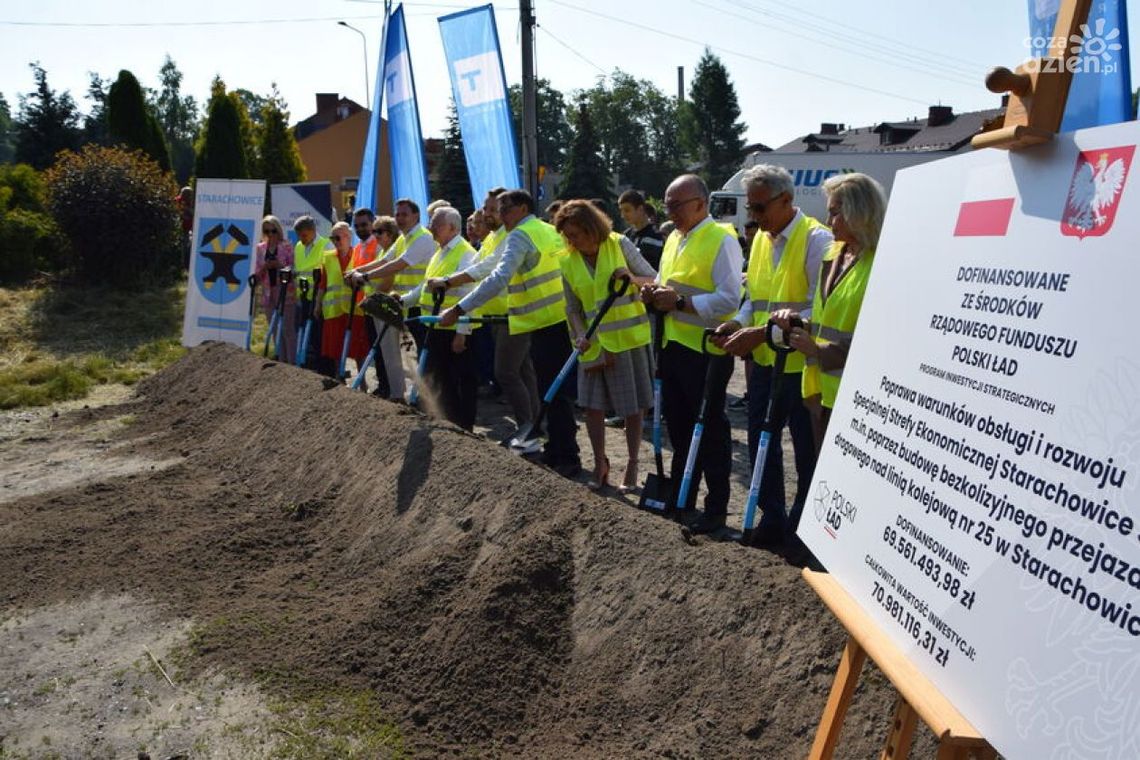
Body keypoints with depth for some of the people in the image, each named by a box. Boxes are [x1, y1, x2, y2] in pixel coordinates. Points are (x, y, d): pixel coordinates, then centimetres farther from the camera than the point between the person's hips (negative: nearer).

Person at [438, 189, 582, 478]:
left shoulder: (520, 235, -10)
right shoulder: (549, 230, 17)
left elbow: (499, 278, -24)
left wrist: (458, 310, -26)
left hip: (546, 324, -9)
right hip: (564, 318, 9)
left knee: (553, 392, -4)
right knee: (558, 390, 15)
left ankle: (566, 459, 0)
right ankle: (557, 449, 25)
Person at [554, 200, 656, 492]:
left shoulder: (620, 244, -6)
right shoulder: (567, 262, 0)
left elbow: (655, 280, -2)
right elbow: (573, 308, 5)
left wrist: (633, 279, -22)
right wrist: (581, 336, -12)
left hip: (631, 338, -2)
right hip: (596, 344, 3)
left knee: (633, 406, 5)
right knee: (592, 404, 2)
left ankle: (632, 466, 19)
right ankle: (600, 462, 20)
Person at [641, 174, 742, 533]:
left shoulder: (721, 240, -12)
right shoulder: (674, 239, 14)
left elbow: (730, 299, -21)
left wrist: (679, 302, -23)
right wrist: (653, 292, 1)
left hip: (707, 350, -8)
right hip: (673, 345, 9)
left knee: (710, 430, 2)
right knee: (678, 426, 18)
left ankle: (716, 507, 15)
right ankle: (680, 498, 33)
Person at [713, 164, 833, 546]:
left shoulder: (816, 239, -14)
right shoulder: (761, 238, 10)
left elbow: (820, 310, -20)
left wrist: (764, 332, -25)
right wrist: (739, 323, -3)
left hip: (801, 362, -7)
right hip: (764, 359, 8)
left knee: (807, 448, 7)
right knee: (760, 439, 15)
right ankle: (772, 515, 31)